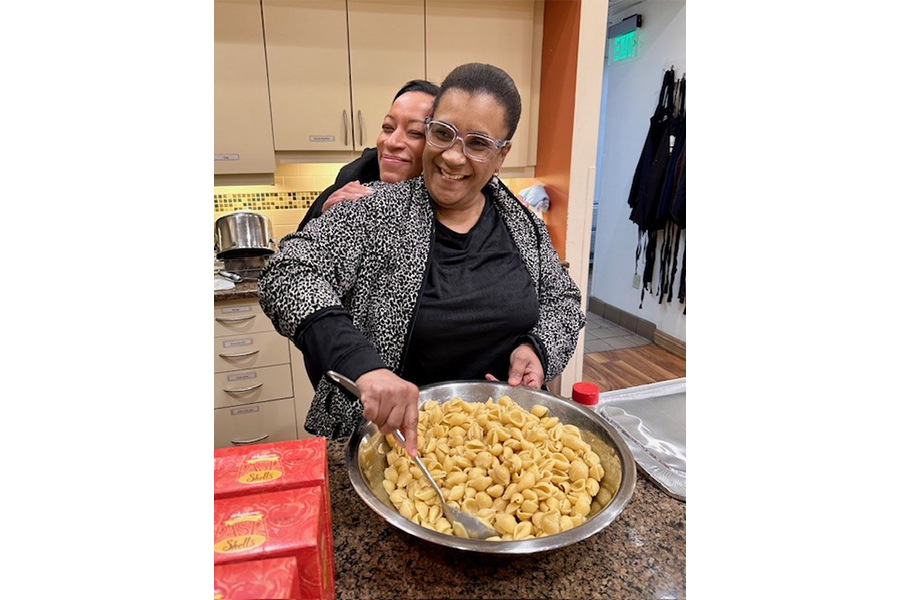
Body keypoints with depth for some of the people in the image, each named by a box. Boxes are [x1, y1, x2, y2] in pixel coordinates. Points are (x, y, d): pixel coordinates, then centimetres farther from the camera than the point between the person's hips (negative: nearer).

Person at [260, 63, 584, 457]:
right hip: (387, 435, -2)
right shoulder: (375, 213, -14)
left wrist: (538, 348, -13)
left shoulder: (522, 223, -1)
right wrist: (361, 365, -39)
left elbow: (563, 299, 9)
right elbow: (288, 272, -24)